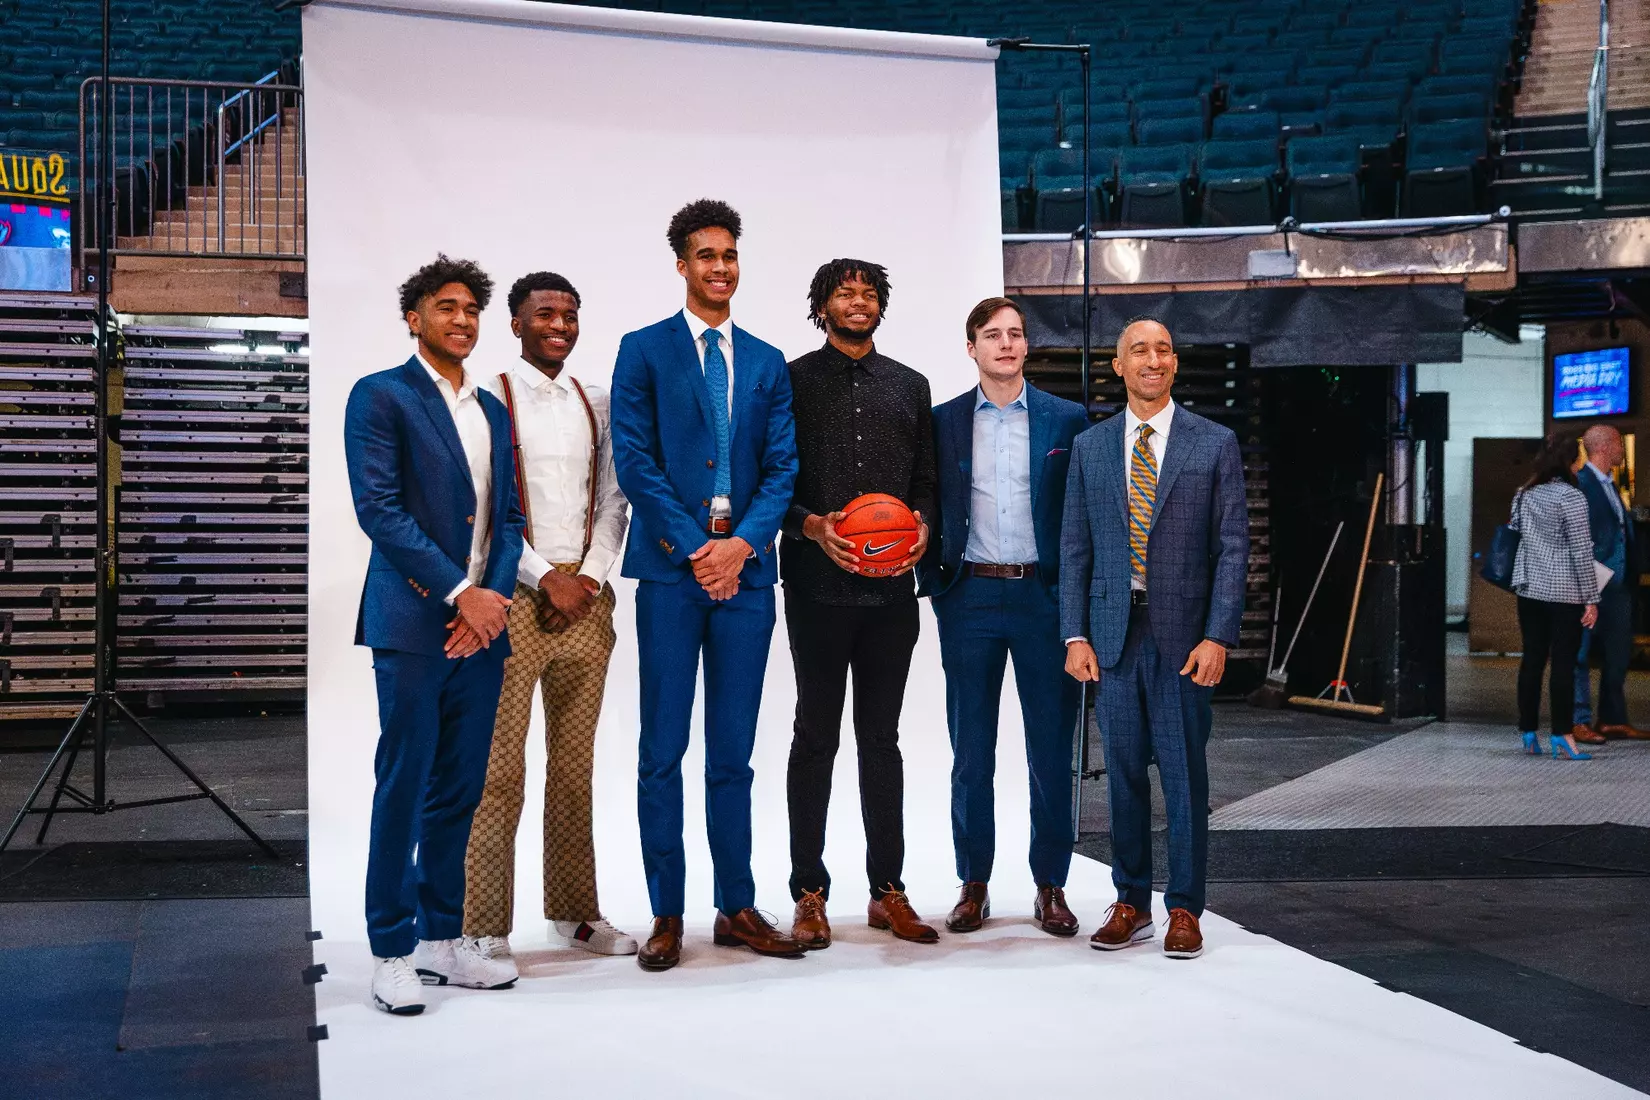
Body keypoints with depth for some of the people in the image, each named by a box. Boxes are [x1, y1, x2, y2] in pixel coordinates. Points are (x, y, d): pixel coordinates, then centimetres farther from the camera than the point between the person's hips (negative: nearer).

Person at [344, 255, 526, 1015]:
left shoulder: (492, 411, 18)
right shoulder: (380, 397, -2)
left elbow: (507, 517, 14)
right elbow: (380, 510, -12)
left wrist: (496, 596, -4)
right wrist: (460, 593, -15)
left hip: (481, 623, 6)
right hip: (414, 624, -6)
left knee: (460, 788, 10)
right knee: (403, 787, -2)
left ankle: (442, 938, 19)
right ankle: (392, 952, 7)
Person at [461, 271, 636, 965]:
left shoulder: (597, 404, 13)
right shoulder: (491, 400, -2)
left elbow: (613, 499, 12)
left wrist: (590, 576, -3)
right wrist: (546, 579, -11)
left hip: (586, 596, 5)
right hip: (514, 597, -5)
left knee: (575, 763, 10)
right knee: (499, 767, -5)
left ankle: (573, 911, 19)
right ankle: (485, 928, 0)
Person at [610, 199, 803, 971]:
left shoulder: (767, 363, 14)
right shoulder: (644, 351, 4)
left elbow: (782, 467, 8)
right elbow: (633, 461, -4)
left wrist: (741, 543, -9)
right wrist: (695, 548, -11)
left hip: (744, 569, 3)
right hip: (671, 568, -3)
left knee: (733, 753, 9)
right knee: (662, 751, 1)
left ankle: (737, 908, 16)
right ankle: (666, 915, 8)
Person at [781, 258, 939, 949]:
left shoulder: (909, 386, 15)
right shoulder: (792, 381, 4)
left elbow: (926, 478, 16)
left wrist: (922, 523, -4)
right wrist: (811, 526, -15)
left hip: (891, 585, 3)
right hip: (817, 584, -3)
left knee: (881, 738, 8)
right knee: (816, 736, 1)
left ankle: (887, 890, 15)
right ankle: (809, 893, 9)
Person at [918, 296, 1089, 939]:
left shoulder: (1067, 419, 4)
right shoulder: (943, 421, 7)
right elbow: (932, 512, 9)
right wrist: (936, 587, 0)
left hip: (1044, 594, -1)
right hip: (970, 596, 1)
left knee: (1052, 749, 3)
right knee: (971, 751, 5)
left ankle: (1050, 887, 14)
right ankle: (973, 886, 15)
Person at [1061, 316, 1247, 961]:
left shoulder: (1216, 444, 2)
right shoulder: (1090, 447, 9)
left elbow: (1233, 545, -2)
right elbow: (1074, 548, 9)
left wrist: (1218, 637, -10)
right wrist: (1075, 635, 0)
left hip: (1185, 634, -2)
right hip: (1114, 632, 2)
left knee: (1184, 772, 3)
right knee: (1123, 770, 8)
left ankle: (1184, 910, 13)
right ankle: (1131, 904, 19)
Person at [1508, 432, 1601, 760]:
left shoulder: (1523, 495, 7)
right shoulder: (1571, 497, -12)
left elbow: (1513, 541, 15)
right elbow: (1581, 552, -12)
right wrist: (1591, 599, -9)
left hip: (1529, 589, 6)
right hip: (1564, 593, -6)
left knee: (1531, 659, 10)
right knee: (1564, 663, -2)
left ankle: (1528, 734, 14)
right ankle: (1561, 738, -3)